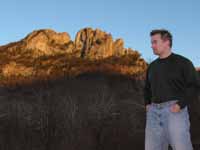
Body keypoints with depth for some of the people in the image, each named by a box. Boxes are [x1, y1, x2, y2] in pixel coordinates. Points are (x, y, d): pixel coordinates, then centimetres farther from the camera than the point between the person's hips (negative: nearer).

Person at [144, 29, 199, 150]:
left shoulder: (183, 62, -1)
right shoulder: (153, 66, 16)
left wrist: (180, 105, -17)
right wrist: (147, 105, 10)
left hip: (175, 111, -6)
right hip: (155, 112, 6)